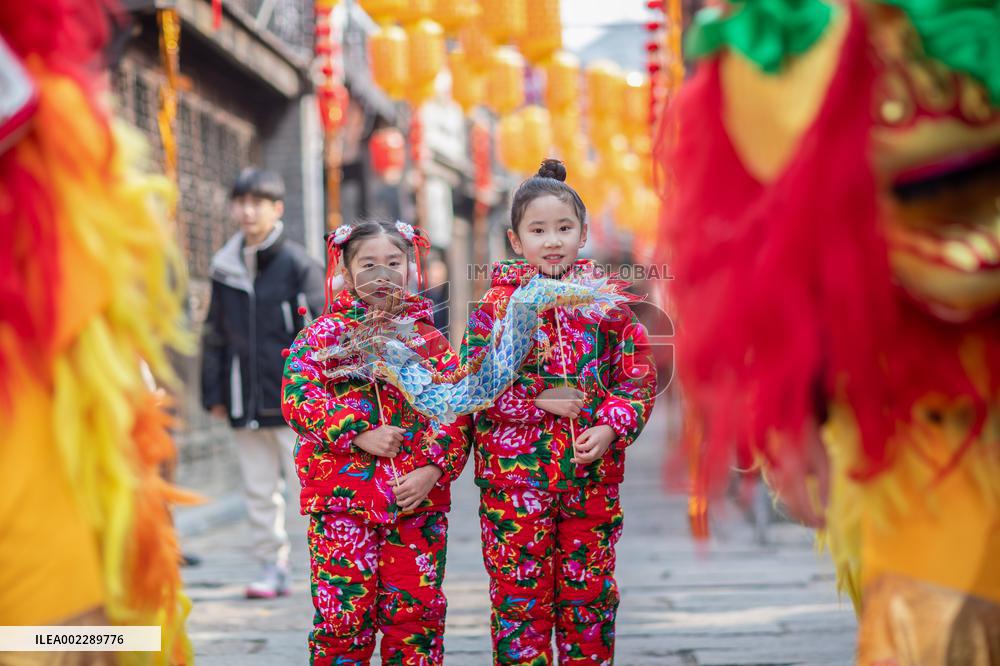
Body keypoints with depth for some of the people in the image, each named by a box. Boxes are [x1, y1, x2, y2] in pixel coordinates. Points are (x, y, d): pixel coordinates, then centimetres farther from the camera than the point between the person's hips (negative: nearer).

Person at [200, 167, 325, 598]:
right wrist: (213, 393, 14)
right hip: (244, 402, 5)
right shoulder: (224, 269, 11)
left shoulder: (298, 265, -3)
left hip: (293, 401, -5)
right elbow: (214, 337, 17)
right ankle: (272, 568, 17)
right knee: (259, 491, 8)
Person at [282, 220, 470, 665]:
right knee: (344, 611, -3)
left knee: (416, 610, 4)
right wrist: (359, 434, -16)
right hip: (341, 494, -2)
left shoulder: (430, 339, 12)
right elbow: (297, 396, -7)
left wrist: (434, 469, -8)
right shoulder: (324, 333, 6)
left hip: (418, 497, 2)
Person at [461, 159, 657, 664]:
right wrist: (539, 401, -14)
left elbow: (639, 377, 4)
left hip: (593, 472, 2)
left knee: (590, 591, 10)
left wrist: (610, 428, -11)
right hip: (513, 473, -2)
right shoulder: (498, 304, -1)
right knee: (520, 592, 3)